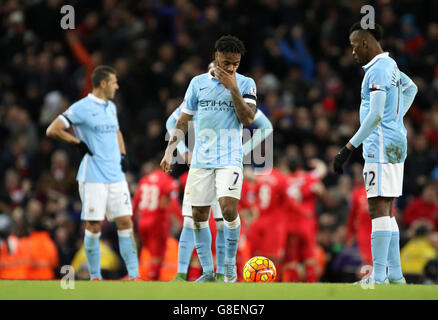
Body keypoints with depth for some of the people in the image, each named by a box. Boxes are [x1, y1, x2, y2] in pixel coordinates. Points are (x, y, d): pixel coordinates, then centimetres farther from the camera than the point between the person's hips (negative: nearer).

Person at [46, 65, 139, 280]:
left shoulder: (111, 107, 15)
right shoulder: (82, 108, -8)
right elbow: (52, 130, -9)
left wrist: (123, 154, 17)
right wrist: (78, 143, -7)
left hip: (116, 176, 6)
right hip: (93, 178, -6)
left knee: (125, 223, 0)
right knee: (93, 226, -3)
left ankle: (133, 275, 0)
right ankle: (94, 276, 8)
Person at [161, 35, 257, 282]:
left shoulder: (246, 84, 2)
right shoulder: (198, 83, 8)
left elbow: (248, 119, -11)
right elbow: (183, 121, 12)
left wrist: (233, 88, -16)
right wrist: (170, 151, 3)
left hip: (230, 159, -3)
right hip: (201, 158, 3)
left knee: (229, 208, -20)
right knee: (199, 215, 2)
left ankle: (230, 262, -1)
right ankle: (208, 272, 11)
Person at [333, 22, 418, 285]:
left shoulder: (378, 69, -14)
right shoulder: (390, 65, 17)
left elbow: (375, 116, -22)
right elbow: (411, 88, 38)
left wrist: (349, 148, -21)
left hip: (381, 146, -10)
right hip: (395, 144, 10)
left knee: (379, 209, -12)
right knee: (386, 211, 12)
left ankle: (379, 278, -16)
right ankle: (395, 276, 13)